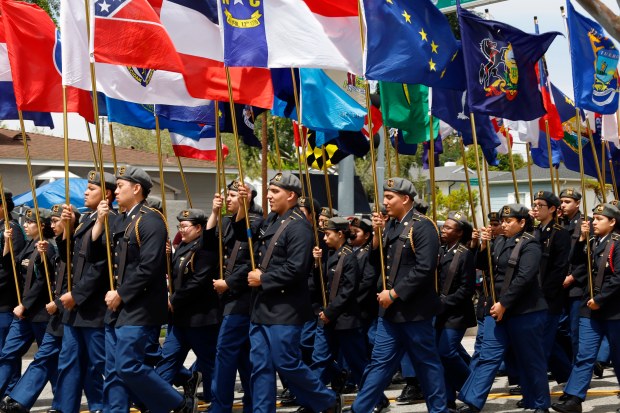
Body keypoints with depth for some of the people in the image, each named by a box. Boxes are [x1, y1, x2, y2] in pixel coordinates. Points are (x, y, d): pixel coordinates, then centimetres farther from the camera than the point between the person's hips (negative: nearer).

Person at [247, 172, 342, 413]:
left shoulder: (298, 226, -14)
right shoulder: (270, 221, 13)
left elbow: (296, 268, -23)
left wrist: (263, 279, -14)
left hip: (284, 309, -9)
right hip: (261, 307, 9)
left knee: (286, 363, -4)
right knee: (260, 366, 8)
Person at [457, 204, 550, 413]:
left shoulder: (529, 245, -11)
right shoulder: (500, 241, 11)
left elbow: (523, 278, -20)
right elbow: (483, 265, 13)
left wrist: (504, 304, -20)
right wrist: (483, 246, -5)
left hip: (525, 310, -6)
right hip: (498, 308, 6)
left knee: (531, 359, 4)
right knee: (488, 356, 2)